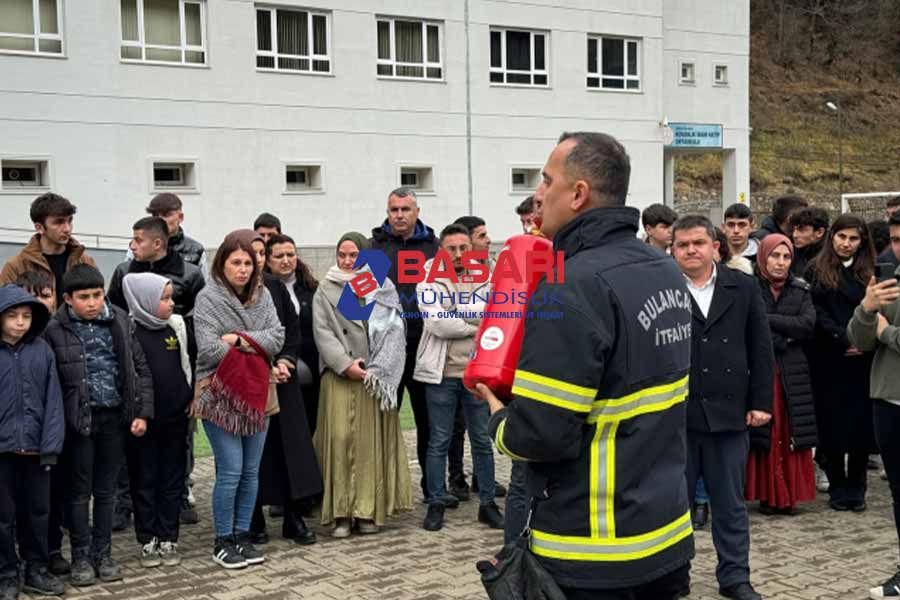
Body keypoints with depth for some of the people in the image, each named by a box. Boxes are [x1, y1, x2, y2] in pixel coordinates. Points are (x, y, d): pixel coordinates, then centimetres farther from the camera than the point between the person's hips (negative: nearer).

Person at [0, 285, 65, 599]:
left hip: (35, 448, 2)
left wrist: (51, 443, -7)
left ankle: (37, 570, 28)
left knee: (38, 511, 14)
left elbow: (53, 399, -1)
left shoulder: (42, 350, 0)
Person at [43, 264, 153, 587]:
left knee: (106, 490, 12)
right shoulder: (56, 330, -8)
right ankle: (81, 557, 19)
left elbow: (140, 369, 5)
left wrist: (142, 412, 0)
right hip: (79, 419, -3)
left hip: (115, 417, 3)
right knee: (79, 491, 8)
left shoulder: (121, 322, 1)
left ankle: (103, 554, 23)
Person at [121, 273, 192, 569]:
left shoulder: (177, 327, 4)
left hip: (175, 419, 4)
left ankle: (168, 539, 20)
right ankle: (148, 541, 17)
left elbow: (188, 365, 13)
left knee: (172, 480, 10)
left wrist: (192, 398, 6)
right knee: (144, 481, 7)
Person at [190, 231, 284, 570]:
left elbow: (277, 337, -3)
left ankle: (242, 535, 22)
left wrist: (239, 340, -15)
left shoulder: (261, 295, 8)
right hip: (220, 396, -5)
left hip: (255, 394, 5)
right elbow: (208, 350, -16)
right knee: (230, 472, -5)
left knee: (251, 471, 9)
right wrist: (256, 351, -8)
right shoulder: (208, 298, -7)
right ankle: (223, 541, 9)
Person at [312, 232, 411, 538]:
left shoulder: (384, 289, 9)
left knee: (372, 439, 1)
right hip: (340, 377, -1)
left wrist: (375, 370, -8)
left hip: (376, 378, 1)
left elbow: (394, 331, 2)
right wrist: (346, 365, -12)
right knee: (340, 438, -8)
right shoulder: (326, 291, 8)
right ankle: (340, 512, -2)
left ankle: (369, 510, 8)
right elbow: (323, 332, 0)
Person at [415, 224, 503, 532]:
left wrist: (452, 310, -14)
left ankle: (487, 503, 19)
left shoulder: (484, 279, 6)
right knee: (439, 442, 6)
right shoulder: (429, 281, -2)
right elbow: (436, 324, -16)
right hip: (442, 373, -2)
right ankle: (436, 503, 16)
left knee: (482, 440, 9)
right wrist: (476, 325, -9)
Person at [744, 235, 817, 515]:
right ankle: (767, 494, 6)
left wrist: (767, 320, -13)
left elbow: (808, 324, -7)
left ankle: (789, 495, 11)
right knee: (762, 434, -1)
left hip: (792, 374, 3)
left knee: (789, 434, 3)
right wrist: (783, 336, -14)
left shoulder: (800, 290, 9)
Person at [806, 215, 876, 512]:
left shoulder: (870, 273, 11)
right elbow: (817, 313, -4)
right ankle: (837, 488, 13)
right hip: (829, 360, -1)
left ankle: (856, 488, 12)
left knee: (861, 421, 1)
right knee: (832, 422, 2)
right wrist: (843, 340, -15)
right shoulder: (817, 271, 4)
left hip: (862, 360, 2)